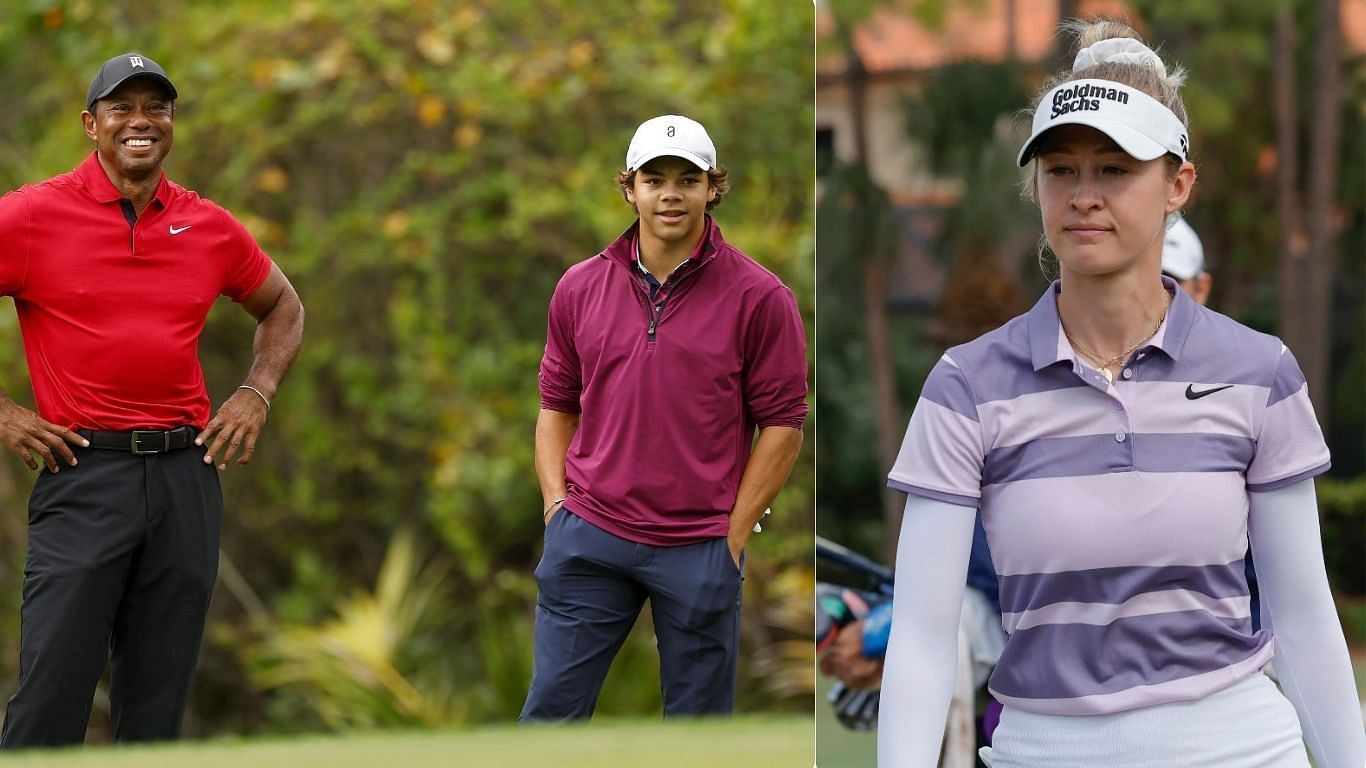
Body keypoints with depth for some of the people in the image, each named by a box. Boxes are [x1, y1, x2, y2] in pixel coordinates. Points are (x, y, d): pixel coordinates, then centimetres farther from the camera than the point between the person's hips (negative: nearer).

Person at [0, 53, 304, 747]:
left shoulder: (211, 227, 10)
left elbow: (282, 309, 27)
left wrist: (256, 394, 12)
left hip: (187, 474, 4)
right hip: (83, 472, -4)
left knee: (156, 711, 7)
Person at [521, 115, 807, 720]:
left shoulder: (759, 297, -5)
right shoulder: (580, 288, 6)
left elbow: (782, 423, -3)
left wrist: (734, 534, -7)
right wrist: (555, 501, 3)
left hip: (699, 549, -3)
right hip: (589, 536, 3)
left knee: (698, 719, 7)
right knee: (553, 708, 4)